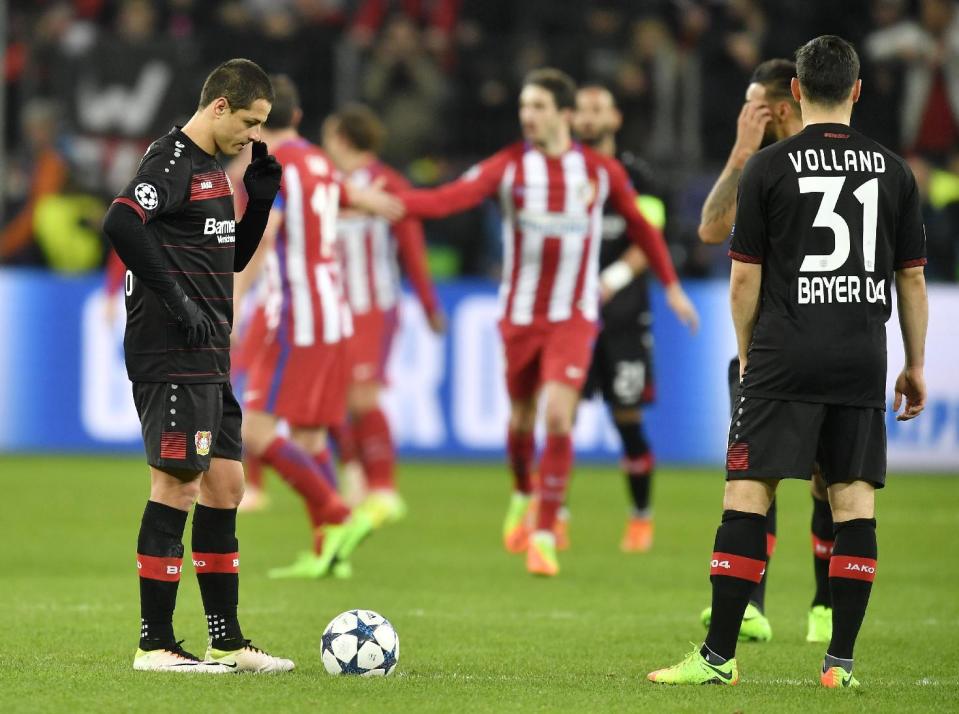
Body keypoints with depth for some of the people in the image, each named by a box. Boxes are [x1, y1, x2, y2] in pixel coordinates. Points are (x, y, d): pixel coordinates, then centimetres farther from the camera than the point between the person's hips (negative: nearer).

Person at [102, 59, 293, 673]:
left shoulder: (212, 167, 18)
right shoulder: (172, 160, -12)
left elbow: (234, 256, 27)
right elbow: (121, 222, -27)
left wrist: (261, 194, 13)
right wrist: (176, 300, -24)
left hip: (210, 358, 10)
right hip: (171, 358, -10)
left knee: (225, 484, 11)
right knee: (177, 484, -8)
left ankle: (226, 641, 17)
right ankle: (155, 644, -3)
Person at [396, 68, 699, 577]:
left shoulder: (601, 171, -1)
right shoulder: (509, 166, -5)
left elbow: (639, 226, 13)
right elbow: (450, 199, -19)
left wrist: (671, 285, 18)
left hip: (573, 319, -1)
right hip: (520, 315, 1)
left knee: (558, 416, -16)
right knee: (523, 416, 11)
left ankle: (545, 537, -10)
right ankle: (522, 497, 43)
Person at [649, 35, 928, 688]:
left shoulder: (769, 167, -2)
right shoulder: (893, 170, 7)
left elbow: (746, 276, 0)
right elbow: (913, 275, 10)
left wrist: (747, 355, 12)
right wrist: (915, 365, 18)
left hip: (784, 361, -3)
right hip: (863, 359, 3)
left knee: (747, 496, -1)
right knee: (855, 502, 4)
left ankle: (719, 655, -3)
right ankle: (841, 662, 1)